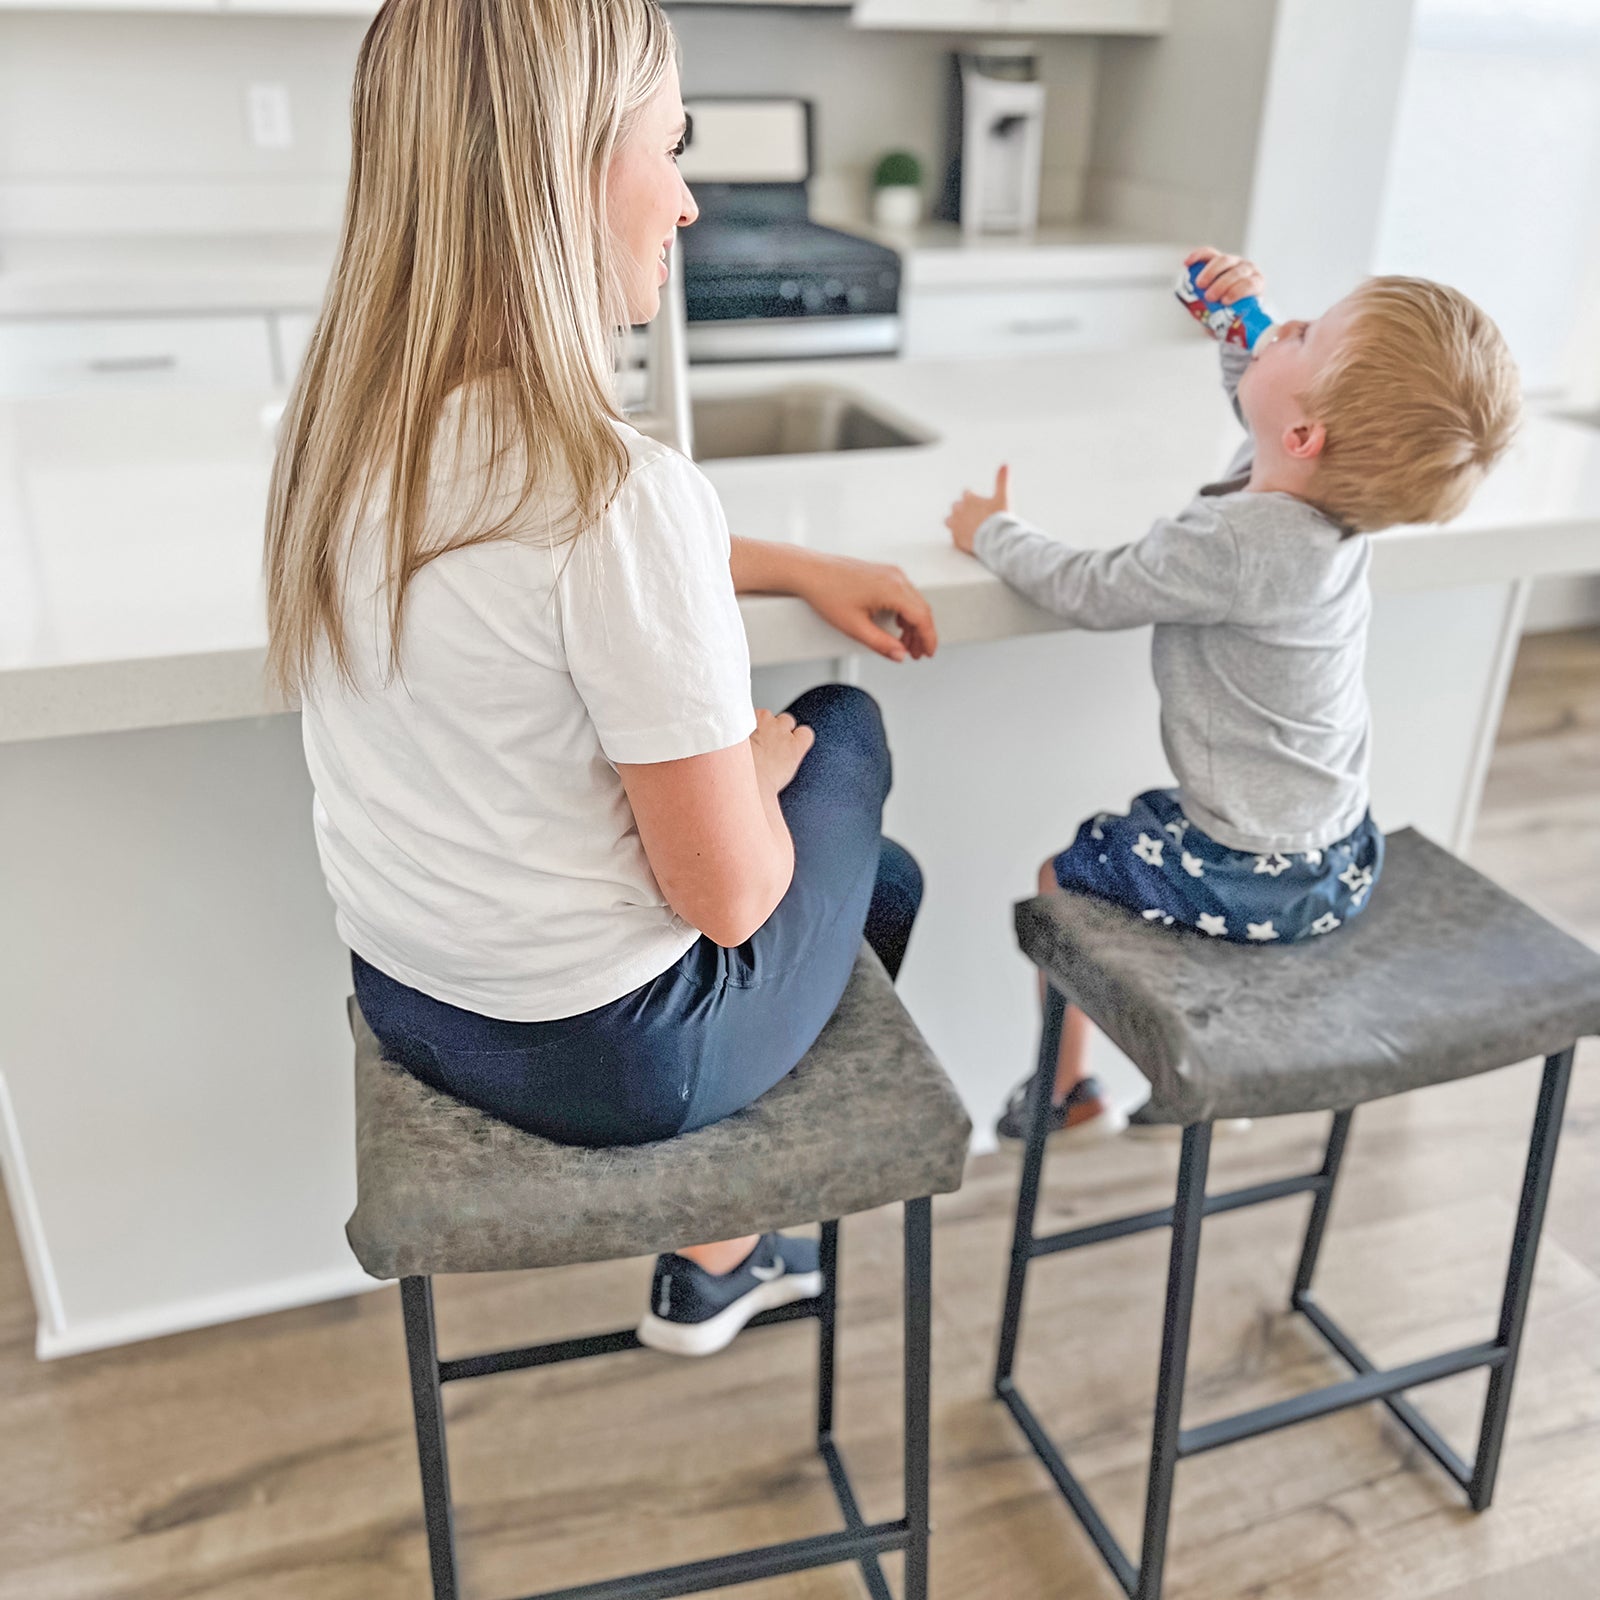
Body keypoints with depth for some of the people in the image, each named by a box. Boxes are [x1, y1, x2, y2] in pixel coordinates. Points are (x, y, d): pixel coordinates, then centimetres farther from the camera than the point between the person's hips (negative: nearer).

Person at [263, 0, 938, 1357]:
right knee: (844, 730, 20)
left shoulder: (342, 425, -5)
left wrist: (796, 568, 10)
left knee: (879, 879, 26)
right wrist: (766, 757, -3)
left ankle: (727, 1250, 39)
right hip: (605, 1055, -7)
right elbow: (725, 896, -23)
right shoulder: (622, 492, -31)